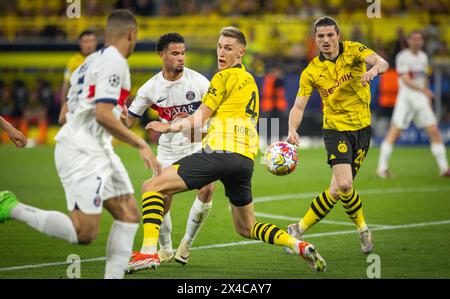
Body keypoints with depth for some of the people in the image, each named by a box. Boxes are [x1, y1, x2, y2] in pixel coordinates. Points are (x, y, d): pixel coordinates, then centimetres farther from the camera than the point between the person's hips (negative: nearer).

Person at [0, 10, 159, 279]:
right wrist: (141, 144, -16)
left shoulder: (101, 59, 15)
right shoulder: (115, 62, -13)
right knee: (85, 232, -14)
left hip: (98, 149, 11)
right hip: (81, 152, -11)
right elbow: (102, 115, -21)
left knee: (129, 214, 6)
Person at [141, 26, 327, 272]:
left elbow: (197, 121, 0)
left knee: (152, 187, -3)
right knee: (246, 228, 22)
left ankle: (149, 250, -19)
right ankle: (300, 246, 3)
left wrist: (168, 127, 15)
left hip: (220, 153, -8)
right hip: (246, 160, 8)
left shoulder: (224, 77, 0)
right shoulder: (250, 81, 24)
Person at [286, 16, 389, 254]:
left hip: (361, 127, 1)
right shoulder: (311, 71, -4)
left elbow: (382, 62, -21)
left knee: (338, 189, 3)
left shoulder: (353, 50, -5)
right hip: (336, 129, -1)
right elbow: (298, 106, -5)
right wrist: (292, 130, -25)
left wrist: (374, 69, -45)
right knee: (344, 184, -19)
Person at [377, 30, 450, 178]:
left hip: (421, 99, 6)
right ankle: (382, 168, -2)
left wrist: (428, 99, 21)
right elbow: (406, 80, -15)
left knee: (434, 131, -1)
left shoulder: (423, 57, 13)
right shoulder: (402, 57, -8)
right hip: (406, 97, -6)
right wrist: (424, 90, -24)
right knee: (395, 131, -9)